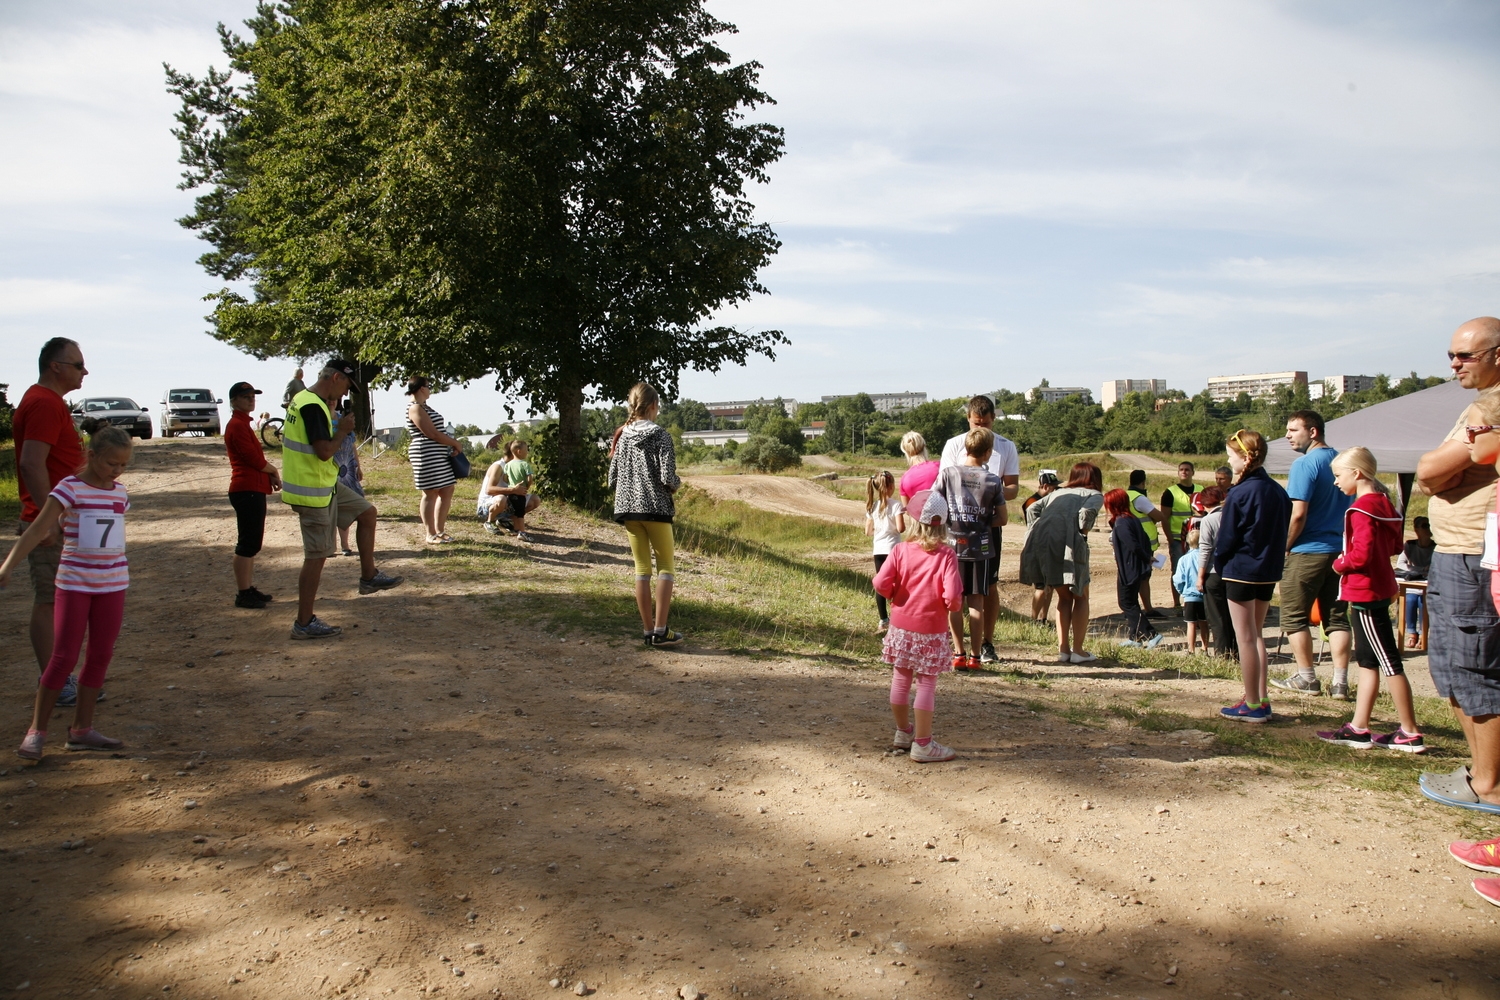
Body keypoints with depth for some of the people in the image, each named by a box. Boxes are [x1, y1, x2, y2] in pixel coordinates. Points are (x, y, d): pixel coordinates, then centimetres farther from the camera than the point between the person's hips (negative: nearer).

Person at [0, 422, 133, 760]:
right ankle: (36, 731, 9)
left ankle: (82, 729, 15)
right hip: (74, 583, -5)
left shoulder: (120, 493, 6)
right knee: (63, 658, -3)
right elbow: (37, 531, -16)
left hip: (112, 583, 5)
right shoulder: (69, 488, -9)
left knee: (100, 656, 6)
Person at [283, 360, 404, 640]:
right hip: (312, 491, -10)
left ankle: (369, 577, 26)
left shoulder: (304, 399, 10)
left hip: (325, 484, 10)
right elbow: (324, 451, -28)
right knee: (317, 555, -3)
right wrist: (343, 430, -11)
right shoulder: (313, 407, -23)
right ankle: (304, 623, 6)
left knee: (367, 512, 18)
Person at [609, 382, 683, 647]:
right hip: (655, 508, -5)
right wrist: (676, 485, 5)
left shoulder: (622, 436, 7)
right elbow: (668, 477, -16)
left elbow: (612, 480, 7)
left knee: (642, 568, 10)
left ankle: (647, 629, 13)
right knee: (666, 567, 4)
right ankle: (660, 630, -1)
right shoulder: (660, 435, -9)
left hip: (628, 508, 5)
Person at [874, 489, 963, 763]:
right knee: (926, 685, 4)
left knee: (901, 680, 16)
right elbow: (952, 595, -23)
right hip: (930, 632, -3)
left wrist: (896, 594, 6)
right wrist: (955, 607, 0)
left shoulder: (901, 550, -7)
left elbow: (881, 584, -14)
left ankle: (903, 732, 33)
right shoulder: (945, 556, -14)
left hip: (901, 627, 4)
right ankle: (922, 744, 9)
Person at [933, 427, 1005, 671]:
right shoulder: (993, 481, -4)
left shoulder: (947, 474, -6)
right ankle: (975, 656, 10)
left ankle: (959, 654, 8)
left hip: (952, 545, 0)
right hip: (981, 546, 0)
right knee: (976, 602, 7)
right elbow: (1001, 519, 1)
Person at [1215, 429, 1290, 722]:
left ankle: (1253, 705, 7)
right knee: (1256, 634, 18)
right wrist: (1273, 560, 14)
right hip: (1269, 572, 7)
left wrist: (1220, 566, 2)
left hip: (1241, 572, -7)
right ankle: (1261, 699, 21)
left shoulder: (1240, 494, -17)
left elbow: (1226, 538, -13)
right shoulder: (1278, 491, 4)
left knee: (1245, 638, 2)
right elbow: (1283, 532, 9)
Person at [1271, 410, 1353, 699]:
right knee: (1337, 617, 8)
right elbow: (1350, 509, 18)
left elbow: (1298, 515, -19)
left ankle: (1306, 678, 9)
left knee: (1294, 617, 5)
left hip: (1308, 551, -7)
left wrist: (1283, 547, -7)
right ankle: (1340, 682, 6)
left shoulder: (1305, 464, -14)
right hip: (1340, 550, 7)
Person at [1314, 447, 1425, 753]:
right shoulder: (1384, 503, 11)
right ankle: (1359, 728, 17)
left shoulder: (1362, 509, -18)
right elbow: (1395, 546, 18)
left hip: (1365, 594, -10)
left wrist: (1339, 564, -7)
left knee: (1389, 662, -4)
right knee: (1367, 659, 12)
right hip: (1379, 588, 10)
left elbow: (1361, 554, -25)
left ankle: (1410, 734, 3)